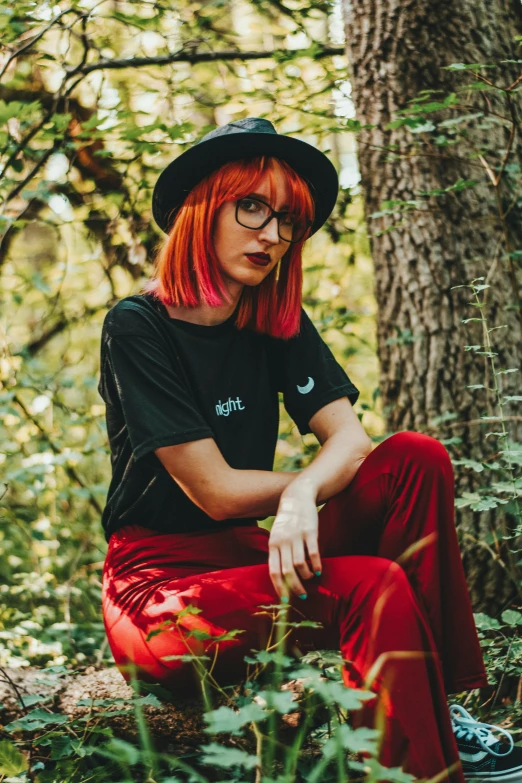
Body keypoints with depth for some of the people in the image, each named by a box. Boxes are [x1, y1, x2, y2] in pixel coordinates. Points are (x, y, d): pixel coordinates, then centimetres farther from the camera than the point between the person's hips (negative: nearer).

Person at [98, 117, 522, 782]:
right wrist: (324, 480, -5)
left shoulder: (276, 323, 8)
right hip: (162, 577, -6)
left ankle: (438, 697, -13)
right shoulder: (137, 329, -12)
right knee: (373, 588, -31)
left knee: (415, 458, -14)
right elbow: (215, 491, -16)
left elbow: (350, 438, -6)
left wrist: (304, 495, -28)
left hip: (246, 555, 7)